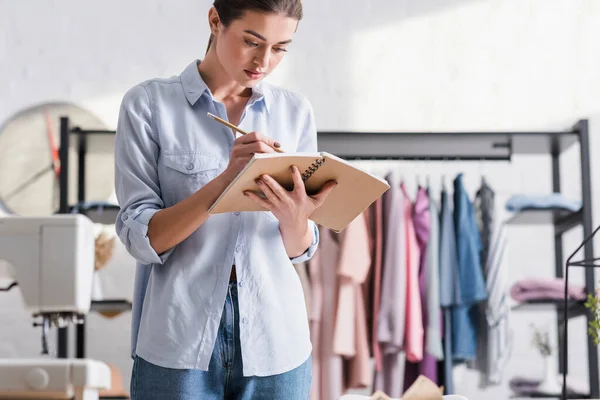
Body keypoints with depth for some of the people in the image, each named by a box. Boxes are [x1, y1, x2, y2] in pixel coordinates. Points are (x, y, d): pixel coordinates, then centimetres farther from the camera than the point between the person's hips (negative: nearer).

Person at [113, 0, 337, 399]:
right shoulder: (148, 103, -4)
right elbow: (142, 238, -10)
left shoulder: (296, 111, 5)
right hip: (179, 343, -3)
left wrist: (294, 216, -17)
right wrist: (225, 179, -23)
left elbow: (300, 249, 5)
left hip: (275, 341, 3)